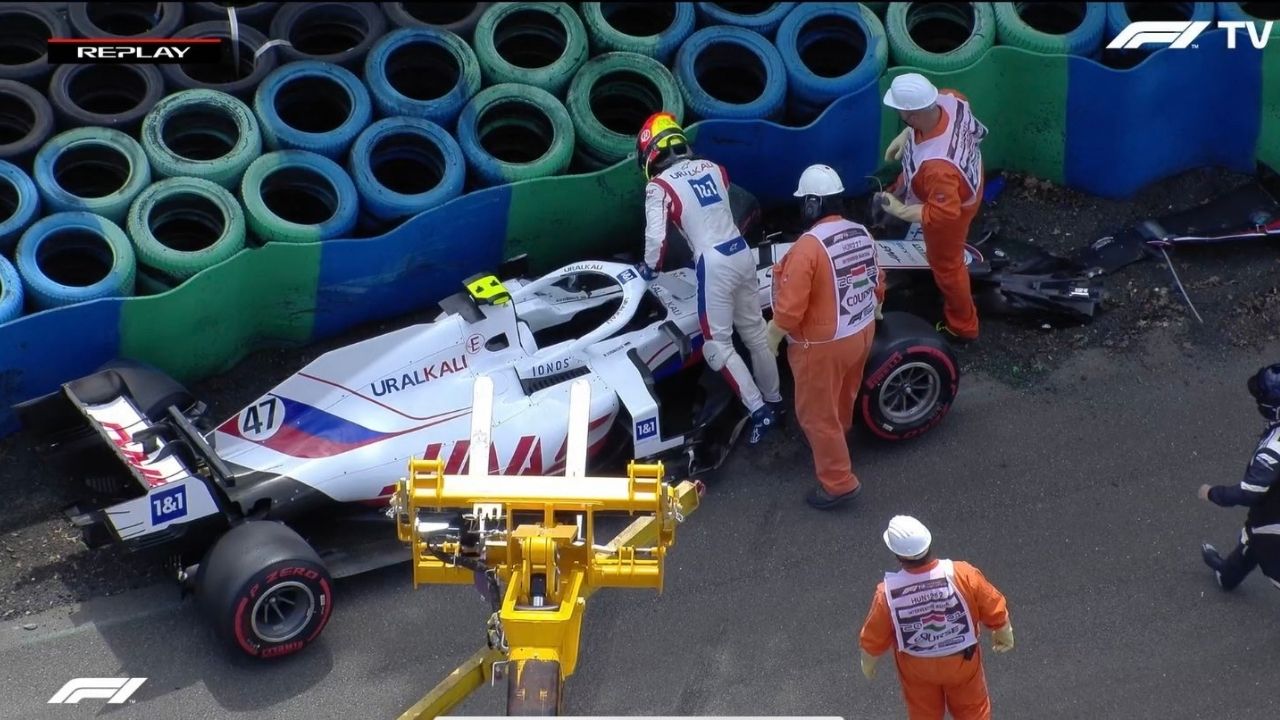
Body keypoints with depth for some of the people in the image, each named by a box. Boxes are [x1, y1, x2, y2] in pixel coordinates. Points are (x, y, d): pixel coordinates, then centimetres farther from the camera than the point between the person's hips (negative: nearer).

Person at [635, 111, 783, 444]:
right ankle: (774, 401, 31)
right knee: (755, 331, 19)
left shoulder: (660, 185, -8)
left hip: (714, 263, -7)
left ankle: (759, 411, -2)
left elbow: (656, 237, -14)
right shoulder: (712, 167, 11)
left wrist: (650, 268, 4)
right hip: (741, 251, 7)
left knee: (717, 345, 3)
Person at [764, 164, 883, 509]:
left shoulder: (808, 246, -28)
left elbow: (790, 308, -28)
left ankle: (838, 482, 16)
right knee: (842, 400, 30)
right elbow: (877, 285, 10)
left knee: (817, 413, 9)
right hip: (861, 334, 8)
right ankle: (835, 443, 53)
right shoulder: (862, 234, -4)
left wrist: (773, 336, -10)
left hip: (823, 345, -8)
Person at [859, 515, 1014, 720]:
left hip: (916, 667, 0)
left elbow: (873, 640, -14)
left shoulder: (888, 593, -30)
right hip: (962, 661, 0)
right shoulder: (963, 575, -30)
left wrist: (868, 664, 9)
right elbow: (996, 612, -13)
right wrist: (1005, 635, 9)